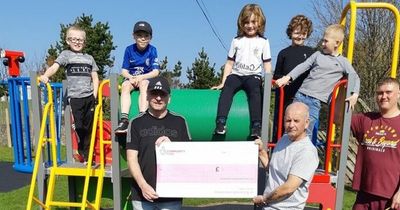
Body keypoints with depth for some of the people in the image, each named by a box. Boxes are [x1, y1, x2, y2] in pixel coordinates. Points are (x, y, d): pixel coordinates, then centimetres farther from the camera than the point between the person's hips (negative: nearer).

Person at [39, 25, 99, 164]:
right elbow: (54, 66, -8)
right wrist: (45, 75, -29)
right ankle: (79, 151, 13)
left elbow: (95, 77, 15)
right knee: (78, 127, -6)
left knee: (88, 128, 7)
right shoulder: (66, 54, 8)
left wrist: (94, 95, 4)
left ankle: (87, 155, 18)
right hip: (74, 96, -3)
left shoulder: (89, 58, 16)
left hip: (89, 96, 3)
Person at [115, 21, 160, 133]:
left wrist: (141, 77, -22)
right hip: (131, 78, 2)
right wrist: (130, 77, -21)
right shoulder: (129, 49, 1)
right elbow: (124, 70, 1)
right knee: (125, 85, -30)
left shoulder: (152, 50, -4)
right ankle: (124, 119, -40)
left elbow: (155, 72, -9)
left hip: (147, 79, -2)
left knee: (144, 84, -35)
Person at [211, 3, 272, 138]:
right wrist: (223, 82, 6)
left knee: (255, 92, -31)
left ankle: (256, 126, -32)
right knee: (227, 89, -28)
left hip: (253, 75, -1)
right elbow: (230, 63, 11)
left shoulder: (263, 42, 9)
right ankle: (220, 123, -33)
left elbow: (267, 64, 8)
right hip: (236, 74, 1)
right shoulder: (237, 41, 12)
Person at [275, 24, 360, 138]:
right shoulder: (318, 54, 12)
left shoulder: (343, 62, 8)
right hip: (301, 94, 3)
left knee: (306, 132, -11)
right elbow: (303, 66, 6)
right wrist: (287, 78, -6)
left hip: (316, 100, -3)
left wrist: (355, 94, -3)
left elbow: (355, 78, 13)